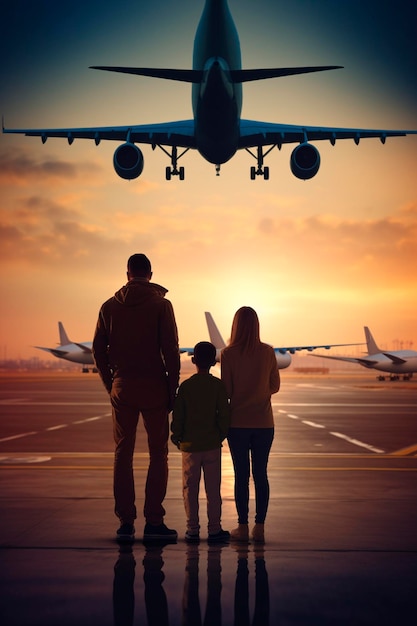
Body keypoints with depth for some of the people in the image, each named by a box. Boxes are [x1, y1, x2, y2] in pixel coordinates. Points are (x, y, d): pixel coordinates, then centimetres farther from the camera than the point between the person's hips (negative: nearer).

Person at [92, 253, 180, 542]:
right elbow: (170, 350, -9)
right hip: (154, 388, -3)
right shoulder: (160, 304, -5)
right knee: (158, 454, 4)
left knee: (123, 453, 8)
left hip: (122, 388, 3)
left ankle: (126, 521, 8)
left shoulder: (110, 306, 6)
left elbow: (98, 350, 7)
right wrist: (173, 388, -3)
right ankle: (153, 521, 1)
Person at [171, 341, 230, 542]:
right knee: (213, 488, 5)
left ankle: (192, 528, 9)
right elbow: (224, 415, -6)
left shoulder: (185, 386, -3)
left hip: (190, 445, 0)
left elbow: (177, 416, -2)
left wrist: (177, 436, 12)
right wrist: (221, 435, 10)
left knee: (190, 488, 7)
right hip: (212, 444, 0)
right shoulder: (219, 386, -5)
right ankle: (214, 528, 8)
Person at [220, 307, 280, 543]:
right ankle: (260, 527, 9)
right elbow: (275, 386, 7)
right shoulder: (268, 352, -3)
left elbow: (226, 390, -8)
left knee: (241, 475, 4)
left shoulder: (229, 354, -10)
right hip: (264, 423, 2)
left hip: (238, 422, -2)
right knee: (261, 474, 7)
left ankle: (243, 527, 7)